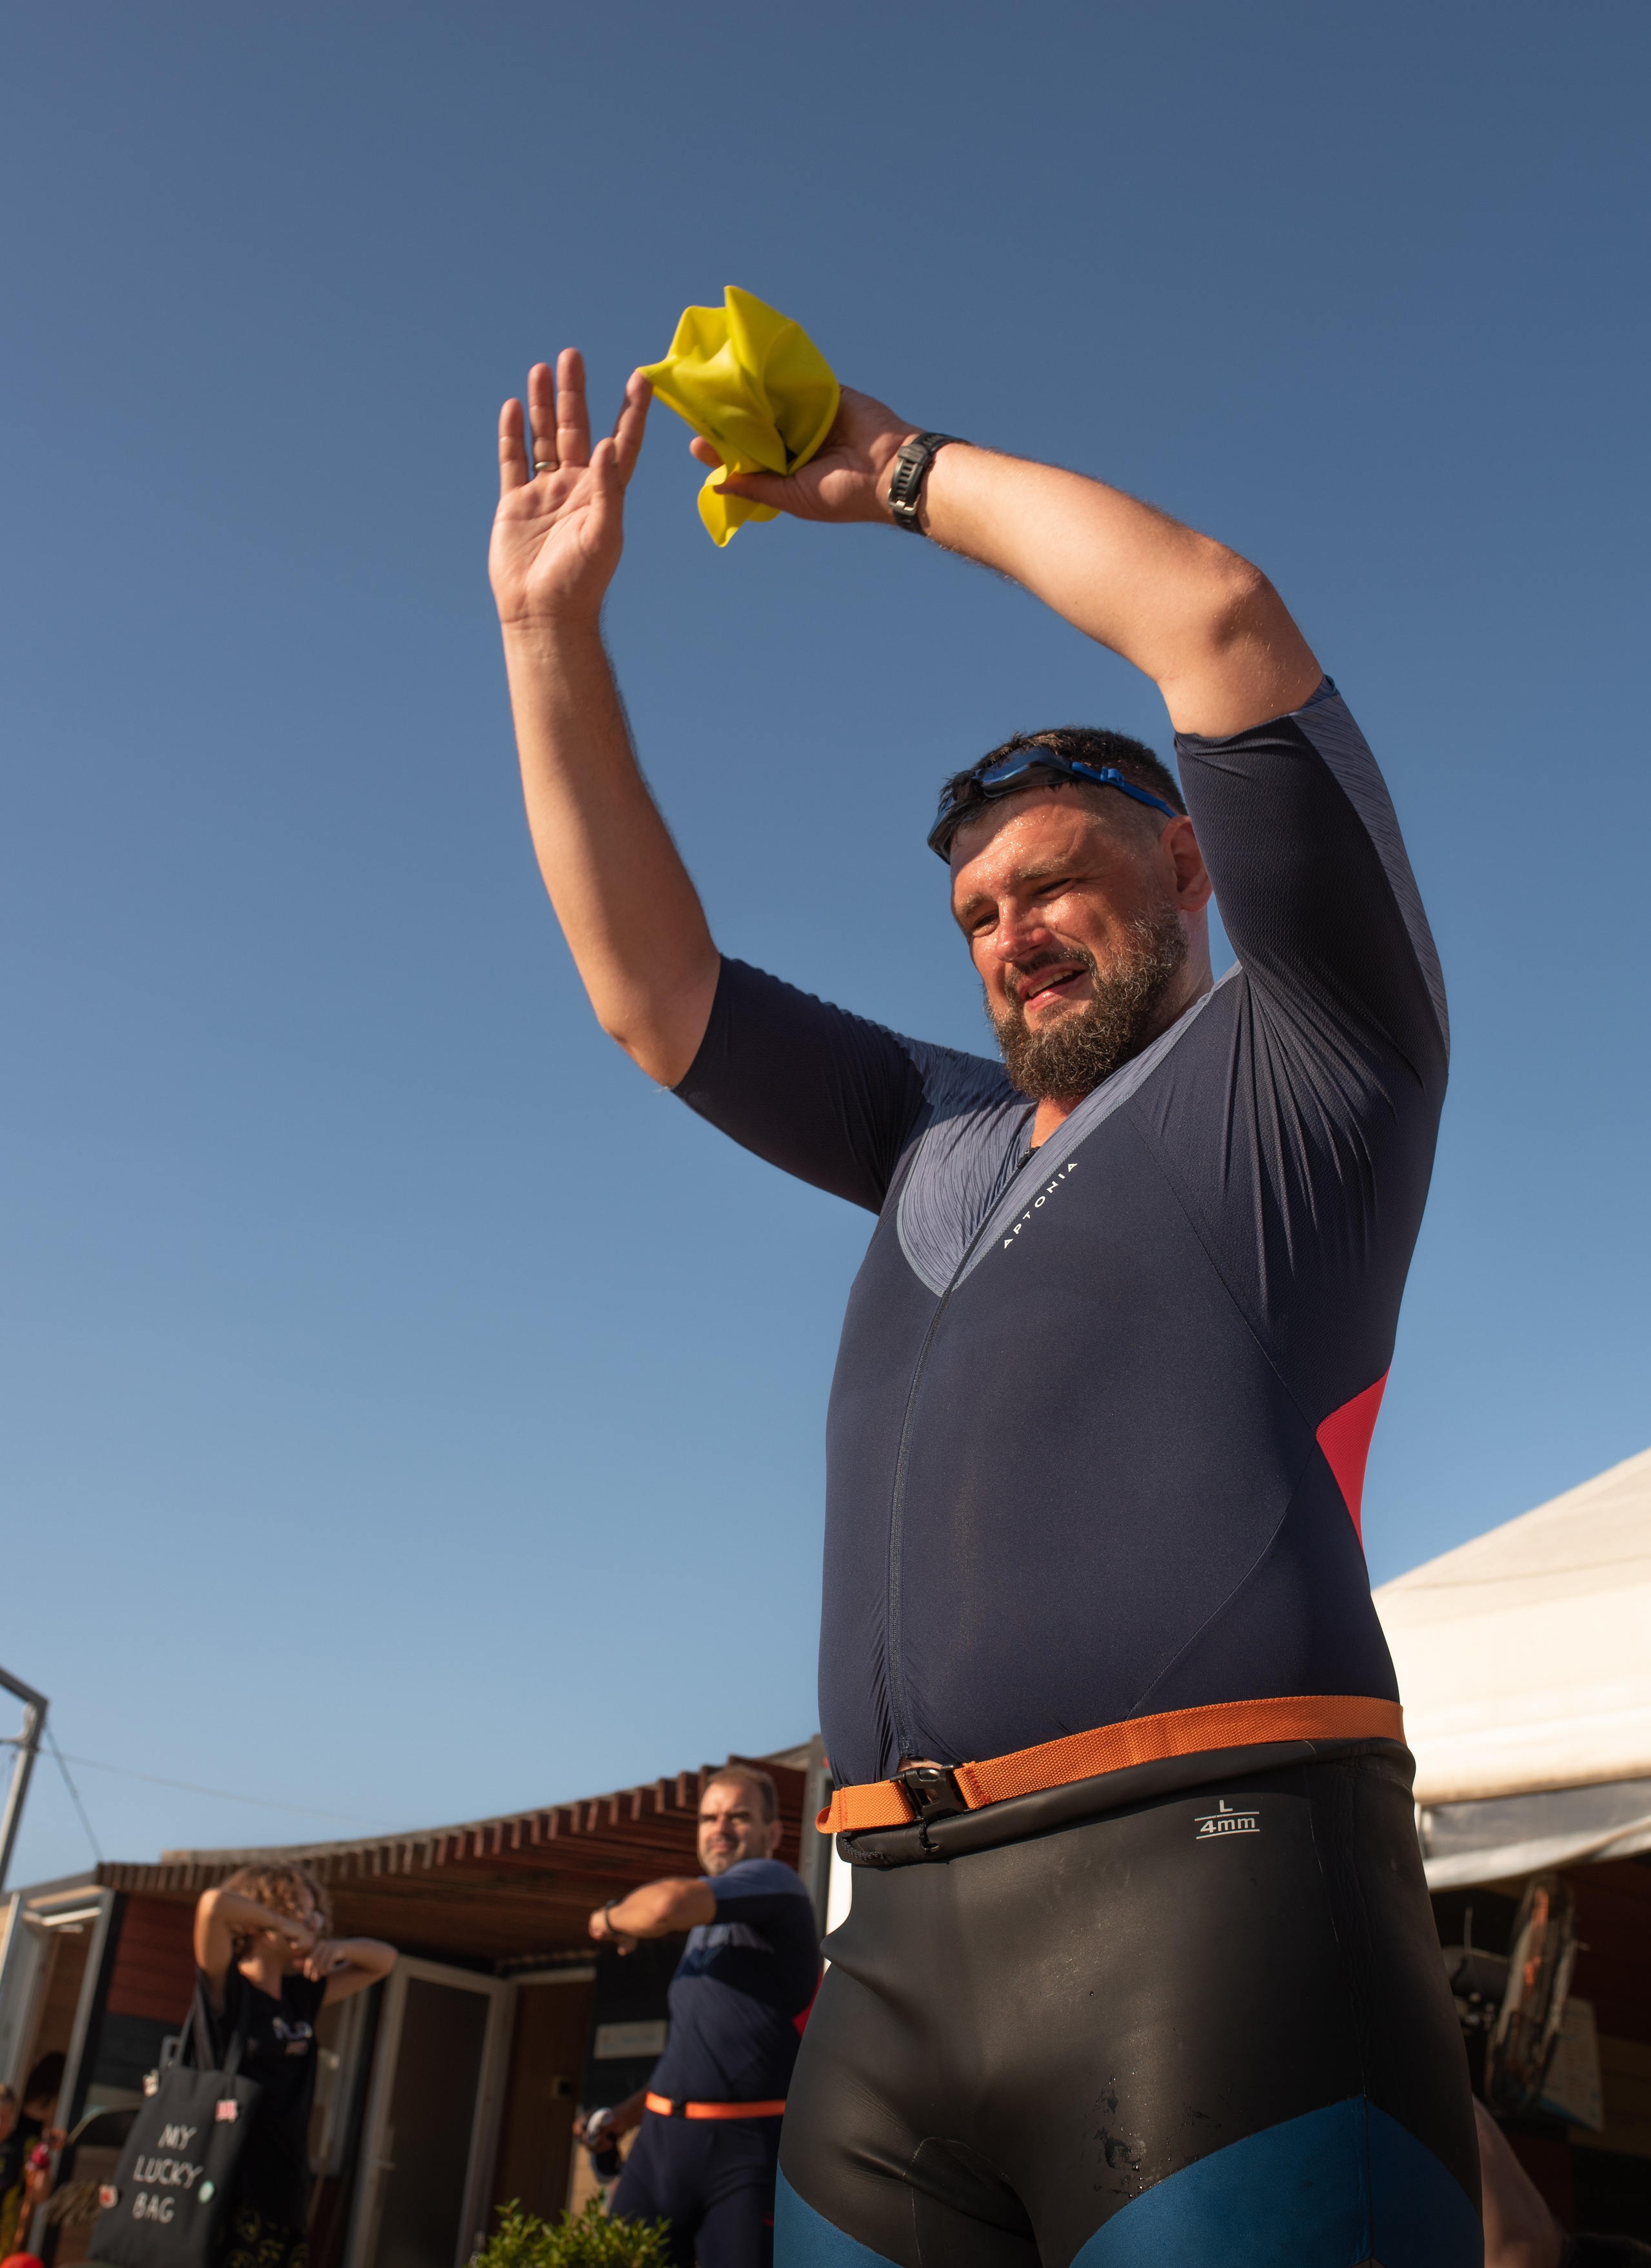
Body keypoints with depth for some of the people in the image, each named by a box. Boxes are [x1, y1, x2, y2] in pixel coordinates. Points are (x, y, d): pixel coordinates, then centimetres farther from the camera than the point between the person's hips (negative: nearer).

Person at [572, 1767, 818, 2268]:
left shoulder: (775, 1882, -5)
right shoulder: (704, 1930, 23)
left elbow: (669, 1905, -22)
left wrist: (612, 1918, -2)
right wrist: (624, 2117, 19)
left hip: (745, 2150, -7)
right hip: (660, 2141, 8)